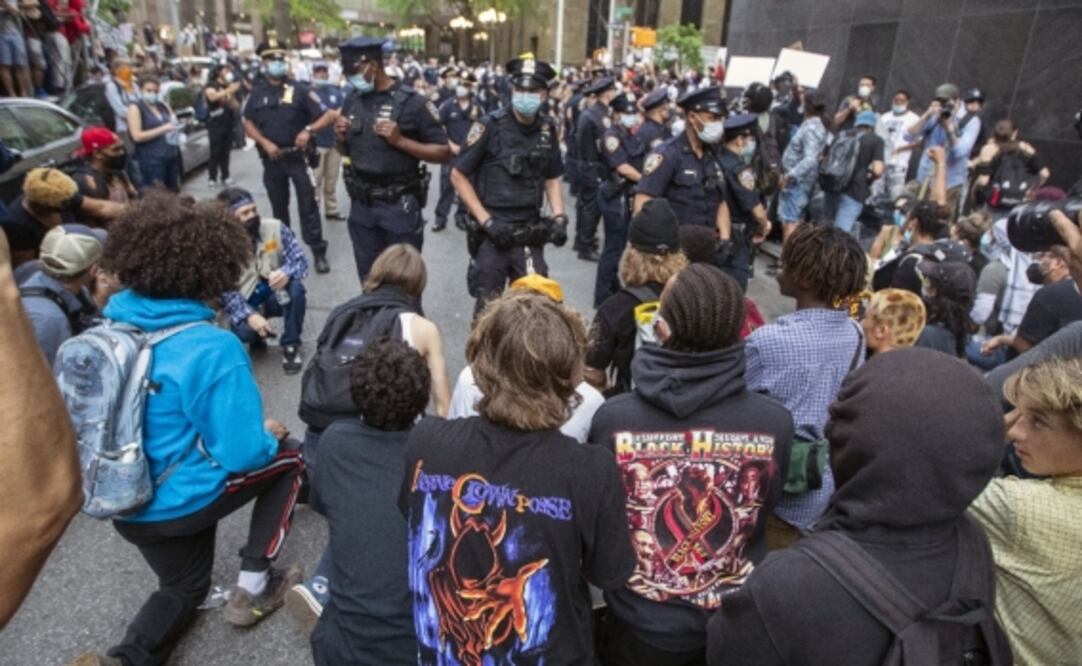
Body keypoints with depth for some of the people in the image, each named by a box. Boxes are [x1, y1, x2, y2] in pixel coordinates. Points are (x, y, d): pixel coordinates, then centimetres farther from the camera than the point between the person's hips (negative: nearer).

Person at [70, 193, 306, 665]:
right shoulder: (213, 348, -26)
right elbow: (240, 453, -24)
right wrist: (268, 435, -1)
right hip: (185, 499, -7)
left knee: (183, 587, 32)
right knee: (288, 458, 20)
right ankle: (251, 588, 20)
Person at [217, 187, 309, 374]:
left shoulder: (274, 228, -11)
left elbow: (300, 259, -15)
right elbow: (224, 292, -19)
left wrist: (287, 272, -40)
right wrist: (249, 315, -36)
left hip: (276, 294, 2)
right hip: (245, 303, -2)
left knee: (296, 287, -31)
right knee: (244, 330, -33)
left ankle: (290, 346, -12)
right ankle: (258, 336, 9)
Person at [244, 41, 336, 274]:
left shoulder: (299, 89, -5)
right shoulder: (257, 92, 5)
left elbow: (328, 115, -9)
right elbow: (248, 124, 8)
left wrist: (308, 130, -24)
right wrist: (265, 143, -9)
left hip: (298, 156, -3)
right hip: (272, 159, 4)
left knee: (308, 204, -4)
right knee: (278, 207, 14)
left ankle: (318, 251, 1)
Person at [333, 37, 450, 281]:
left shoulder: (411, 102, -10)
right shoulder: (352, 101, 8)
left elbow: (444, 153, -10)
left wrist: (400, 140, -20)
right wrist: (341, 137, -2)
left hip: (399, 206, -5)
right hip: (361, 206, 5)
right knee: (368, 280, 15)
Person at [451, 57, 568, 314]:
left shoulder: (548, 130, 5)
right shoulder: (491, 126, -8)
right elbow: (458, 176, -5)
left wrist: (559, 218, 1)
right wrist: (486, 221, -12)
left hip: (530, 233, 4)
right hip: (493, 231, -3)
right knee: (487, 305, 6)